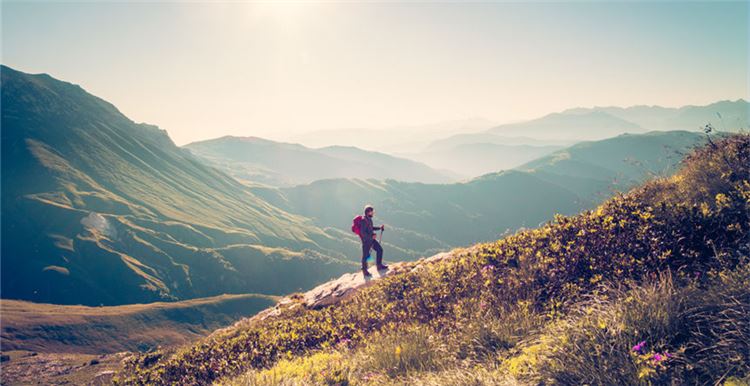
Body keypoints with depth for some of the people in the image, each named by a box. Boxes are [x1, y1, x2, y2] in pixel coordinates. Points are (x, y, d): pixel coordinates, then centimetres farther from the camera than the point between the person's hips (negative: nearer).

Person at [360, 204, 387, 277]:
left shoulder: (369, 219, 4)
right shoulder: (364, 220, -25)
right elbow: (362, 233, -26)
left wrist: (379, 227, 9)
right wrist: (371, 236, -25)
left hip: (372, 239, 9)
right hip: (366, 241, -9)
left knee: (379, 250, 15)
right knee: (365, 255, 5)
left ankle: (379, 266, 29)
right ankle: (364, 271, 23)